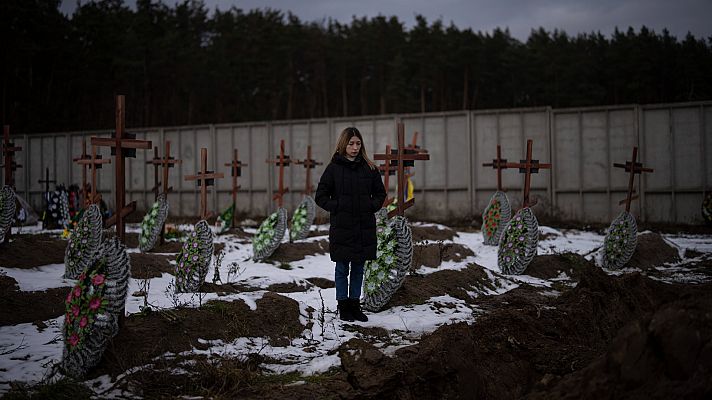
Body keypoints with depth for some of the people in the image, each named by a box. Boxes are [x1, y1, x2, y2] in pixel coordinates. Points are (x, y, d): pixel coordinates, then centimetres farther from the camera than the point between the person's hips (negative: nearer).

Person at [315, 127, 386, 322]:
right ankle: (343, 307, 13)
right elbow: (320, 196, 0)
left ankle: (355, 305, 21)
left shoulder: (369, 168, 6)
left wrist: (372, 206, 0)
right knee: (342, 269, 5)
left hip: (364, 227, 3)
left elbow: (380, 193, 16)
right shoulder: (334, 168, -3)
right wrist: (336, 207, -10)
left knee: (358, 269, 11)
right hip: (341, 227, -3)